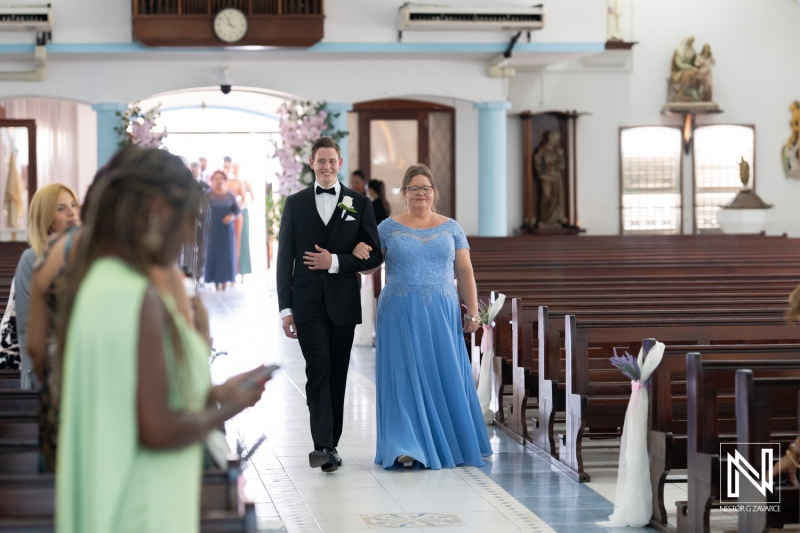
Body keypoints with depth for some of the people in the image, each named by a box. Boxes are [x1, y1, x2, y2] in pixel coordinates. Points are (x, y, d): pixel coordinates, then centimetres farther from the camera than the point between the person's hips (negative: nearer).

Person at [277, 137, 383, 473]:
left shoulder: (359, 204, 6)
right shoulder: (296, 203, 7)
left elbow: (373, 255, 3)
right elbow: (285, 258, 5)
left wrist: (335, 262, -12)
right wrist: (285, 308, -1)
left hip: (343, 303, 1)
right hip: (308, 304, -1)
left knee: (337, 376, 6)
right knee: (318, 371, -13)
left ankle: (330, 446, 16)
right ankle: (323, 446, -19)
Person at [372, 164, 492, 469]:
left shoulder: (450, 228, 9)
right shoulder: (389, 228, 4)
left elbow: (465, 272, 7)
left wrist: (473, 312, 1)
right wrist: (359, 251, -20)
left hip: (442, 315, 2)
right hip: (400, 315, -2)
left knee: (446, 378, 5)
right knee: (405, 377, -4)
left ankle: (451, 444, 17)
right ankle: (407, 448, -3)